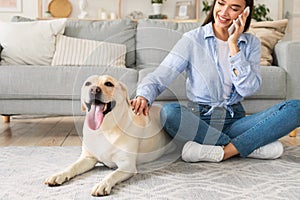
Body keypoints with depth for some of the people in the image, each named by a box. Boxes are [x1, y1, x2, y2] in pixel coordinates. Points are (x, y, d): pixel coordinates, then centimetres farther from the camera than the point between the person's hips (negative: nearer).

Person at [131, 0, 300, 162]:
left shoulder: (251, 43, 7)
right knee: (169, 112, -36)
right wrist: (144, 96, -31)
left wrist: (233, 45, -11)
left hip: (235, 120, 2)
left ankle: (224, 151, -26)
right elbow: (159, 77, -10)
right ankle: (256, 146, -24)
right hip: (199, 120, -1)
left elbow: (248, 89, -8)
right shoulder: (192, 40, -2)